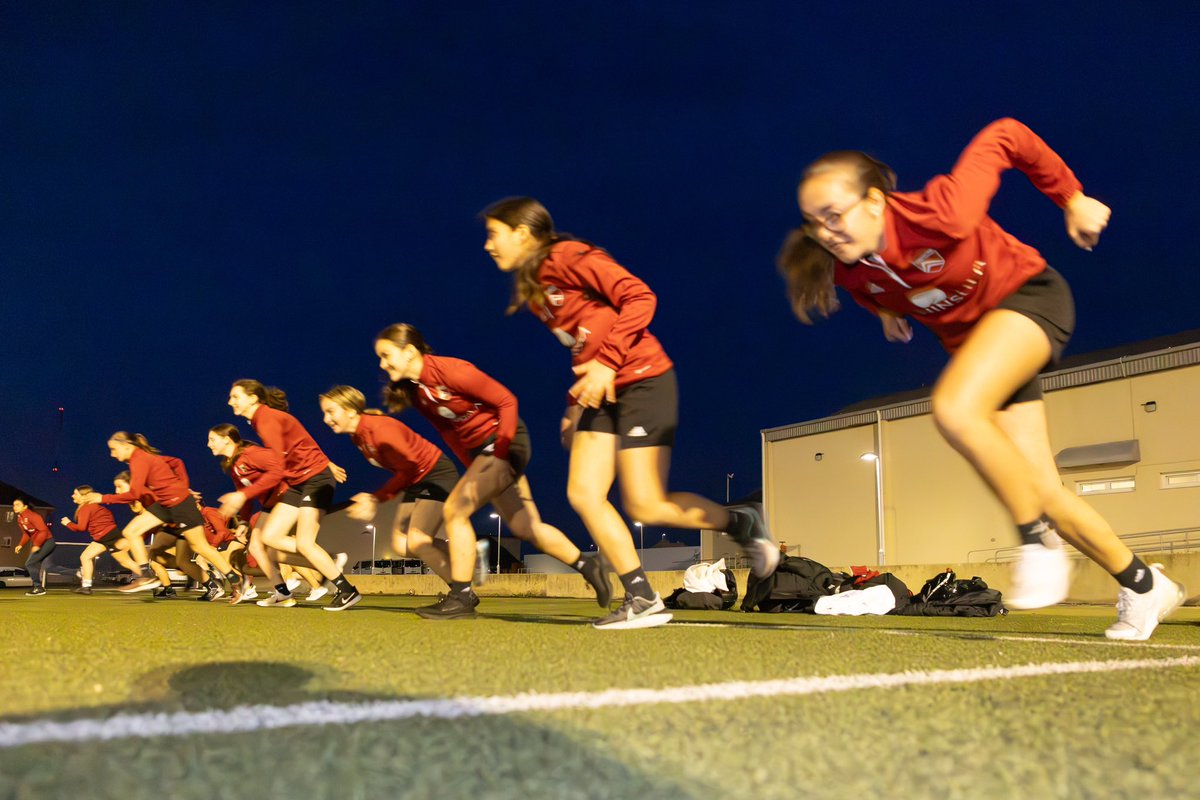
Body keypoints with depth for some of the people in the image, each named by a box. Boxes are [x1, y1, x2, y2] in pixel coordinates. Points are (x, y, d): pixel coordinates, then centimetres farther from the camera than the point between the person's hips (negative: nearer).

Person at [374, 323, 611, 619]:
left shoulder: (449, 370, -21)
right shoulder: (414, 390, 3)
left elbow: (506, 400, -18)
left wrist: (499, 453, -19)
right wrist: (475, 469, 6)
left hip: (504, 443, -9)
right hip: (479, 450, 9)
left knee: (454, 510, -15)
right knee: (526, 527, 11)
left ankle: (461, 597, -6)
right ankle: (587, 566, 25)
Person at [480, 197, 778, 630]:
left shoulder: (569, 257, -11)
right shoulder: (531, 288, 15)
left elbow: (640, 297, -19)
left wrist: (607, 362, -23)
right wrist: (576, 401, 10)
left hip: (642, 381, -9)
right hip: (601, 393, 9)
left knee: (645, 506, -9)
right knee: (583, 492, -4)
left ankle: (743, 522, 15)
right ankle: (642, 600, 3)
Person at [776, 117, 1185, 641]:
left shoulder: (940, 214, -33)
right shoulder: (847, 269, -17)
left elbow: (1003, 137, -18)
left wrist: (1072, 199, -8)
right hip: (969, 336, 6)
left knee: (953, 410, -34)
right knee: (1045, 494, 3)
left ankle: (1038, 540, -15)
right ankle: (1143, 585, 25)